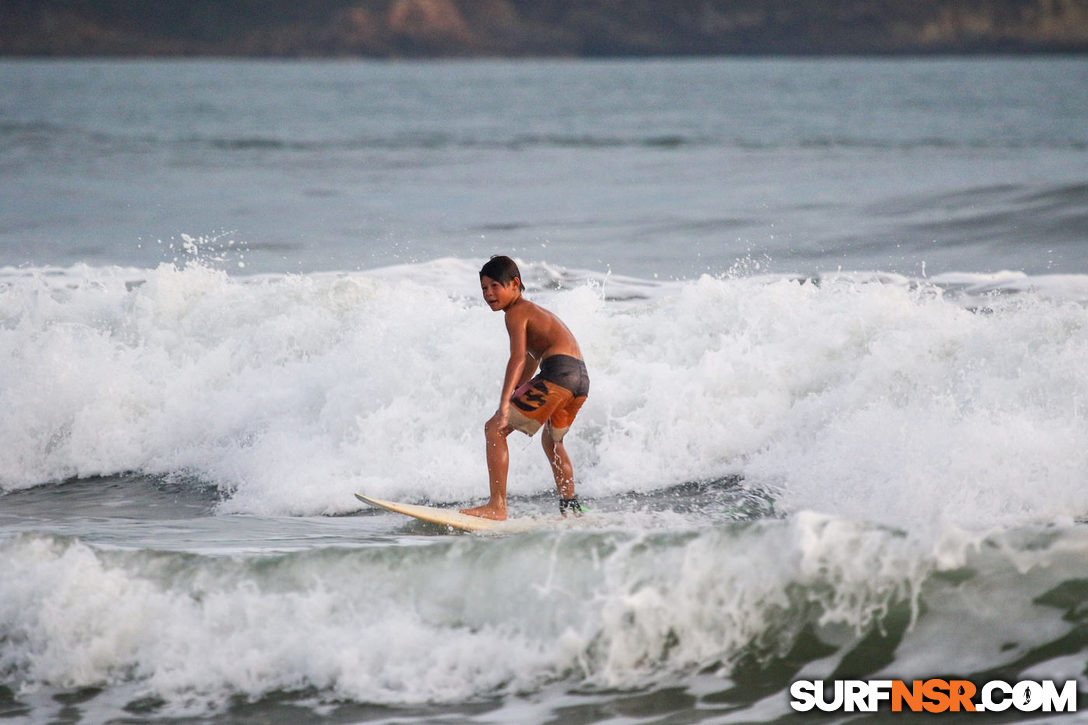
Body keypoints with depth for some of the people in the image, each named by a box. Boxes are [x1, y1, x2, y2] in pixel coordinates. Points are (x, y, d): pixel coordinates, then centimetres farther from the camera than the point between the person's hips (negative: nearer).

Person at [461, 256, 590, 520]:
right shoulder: (535, 311, 28)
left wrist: (505, 404, -25)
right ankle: (571, 508, 41)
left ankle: (497, 506, -14)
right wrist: (515, 397, 47)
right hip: (581, 379, 10)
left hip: (558, 373, -10)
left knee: (494, 429, -7)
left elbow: (519, 358, -16)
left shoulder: (516, 312, -1)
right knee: (551, 440, 33)